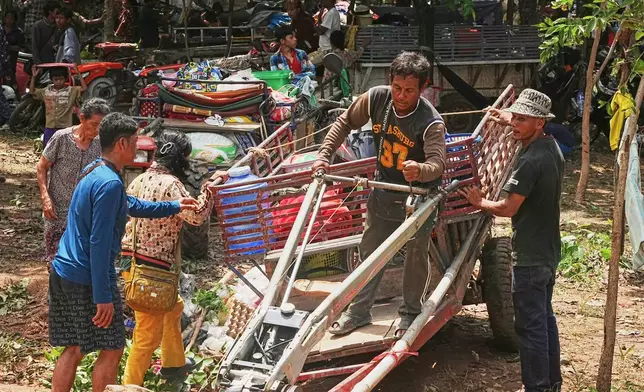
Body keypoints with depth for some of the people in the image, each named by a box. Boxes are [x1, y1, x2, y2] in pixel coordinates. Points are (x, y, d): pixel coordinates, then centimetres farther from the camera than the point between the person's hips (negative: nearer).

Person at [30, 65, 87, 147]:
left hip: (65, 128, -3)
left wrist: (78, 73, -16)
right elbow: (32, 91, 13)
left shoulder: (71, 91, -3)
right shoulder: (46, 91, 6)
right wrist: (34, 77, 3)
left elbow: (84, 88, -14)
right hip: (50, 127, 3)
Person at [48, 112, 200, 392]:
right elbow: (99, 243, -23)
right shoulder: (109, 183, -19)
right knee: (112, 349, 4)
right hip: (88, 279, -9)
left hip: (62, 273, 9)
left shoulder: (92, 172, 11)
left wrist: (174, 207, 35)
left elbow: (131, 206, 27)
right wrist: (103, 296, -21)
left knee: (73, 348, 14)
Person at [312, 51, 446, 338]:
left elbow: (437, 162, -40)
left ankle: (410, 313, 28)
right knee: (370, 250, 13)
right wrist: (324, 155, -8)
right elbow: (345, 123, 0)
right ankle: (359, 311, 27)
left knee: (416, 255, 8)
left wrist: (421, 170, -63)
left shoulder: (431, 123, -28)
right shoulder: (376, 98, -15)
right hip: (383, 189, 5)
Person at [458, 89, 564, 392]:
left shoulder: (530, 161, -24)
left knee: (530, 326, -2)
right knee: (545, 319, 19)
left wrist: (479, 202, -4)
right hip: (549, 251, 10)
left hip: (530, 257, -10)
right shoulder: (551, 146, 4)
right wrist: (509, 119, 34)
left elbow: (507, 208, -21)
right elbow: (530, 132, 30)